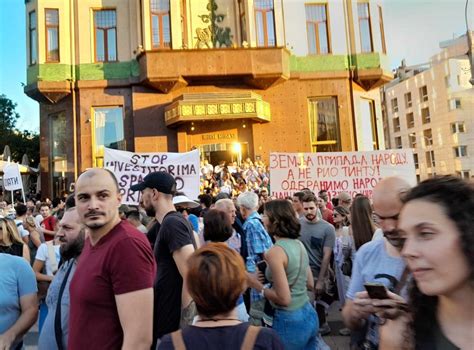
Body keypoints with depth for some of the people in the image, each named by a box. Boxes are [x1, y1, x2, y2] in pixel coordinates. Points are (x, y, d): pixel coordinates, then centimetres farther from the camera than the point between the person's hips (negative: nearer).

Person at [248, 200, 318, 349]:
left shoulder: (275, 252, -21)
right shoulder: (299, 244, 3)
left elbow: (284, 299, -23)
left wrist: (258, 285, -10)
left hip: (290, 321, -7)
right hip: (309, 314, 8)